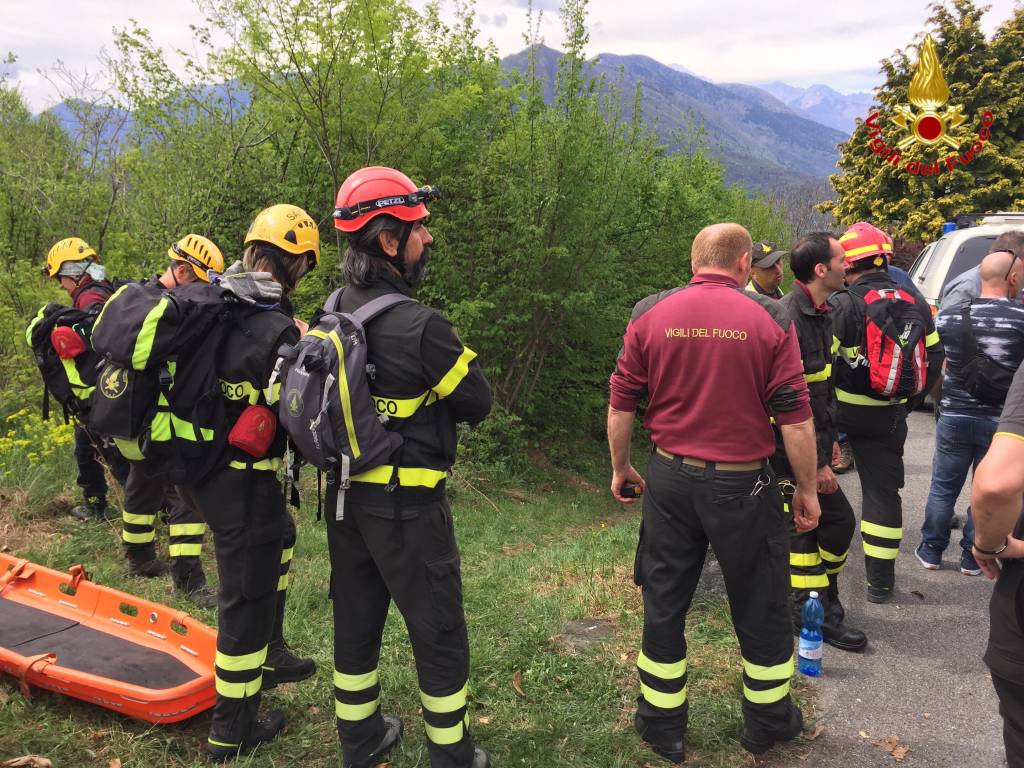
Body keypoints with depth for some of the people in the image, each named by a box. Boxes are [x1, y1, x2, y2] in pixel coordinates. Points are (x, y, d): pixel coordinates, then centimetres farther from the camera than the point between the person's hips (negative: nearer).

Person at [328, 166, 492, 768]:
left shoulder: (335, 312, 1)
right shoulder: (420, 326, -23)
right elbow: (478, 405, -13)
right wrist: (459, 356, 5)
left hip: (346, 494, 8)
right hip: (407, 504, -7)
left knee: (356, 618, 20)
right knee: (439, 633, 9)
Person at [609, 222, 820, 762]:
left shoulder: (649, 314, -3)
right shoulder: (770, 320, -9)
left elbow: (621, 404, 0)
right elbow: (795, 418, -8)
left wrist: (620, 467, 14)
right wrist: (807, 489, 3)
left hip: (670, 479, 2)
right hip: (742, 485, -2)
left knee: (663, 605, 16)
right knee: (760, 607, 17)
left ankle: (662, 726, 30)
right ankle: (768, 722, 36)